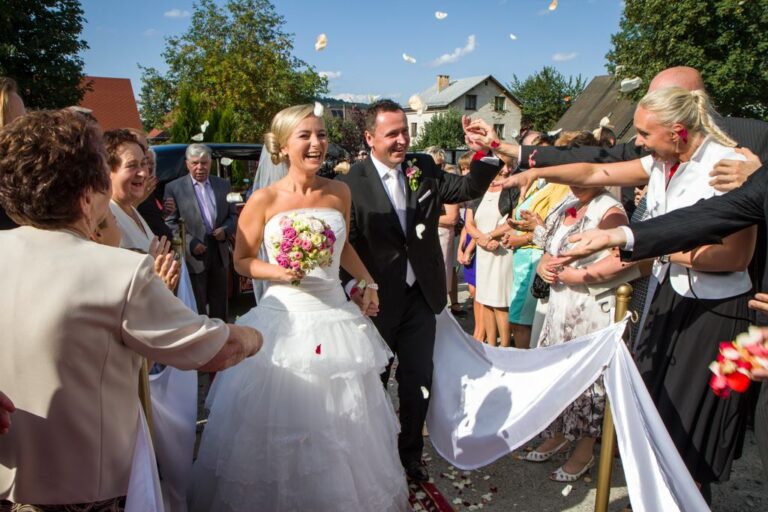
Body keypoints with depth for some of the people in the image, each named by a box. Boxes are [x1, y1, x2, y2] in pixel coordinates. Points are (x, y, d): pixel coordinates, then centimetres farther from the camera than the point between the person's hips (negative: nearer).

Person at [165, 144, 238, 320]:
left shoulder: (223, 185, 9)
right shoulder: (174, 188, -2)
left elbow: (233, 215, 12)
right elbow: (170, 223, -5)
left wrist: (225, 230, -8)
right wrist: (190, 243, -17)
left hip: (219, 254, 4)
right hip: (192, 256, -4)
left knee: (220, 308, 14)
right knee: (196, 310, 6)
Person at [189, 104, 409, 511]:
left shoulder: (339, 192, 2)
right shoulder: (264, 199, -8)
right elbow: (242, 260, 0)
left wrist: (368, 282, 10)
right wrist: (278, 272, -17)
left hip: (336, 316, 4)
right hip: (284, 318, -3)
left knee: (342, 426, 16)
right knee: (281, 426, 8)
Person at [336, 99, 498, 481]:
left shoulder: (424, 170, 0)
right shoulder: (350, 184, -14)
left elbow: (468, 188, -6)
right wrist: (355, 288, -24)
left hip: (420, 296, 4)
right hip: (377, 301, -3)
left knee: (417, 382, 17)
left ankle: (410, 453, 39)